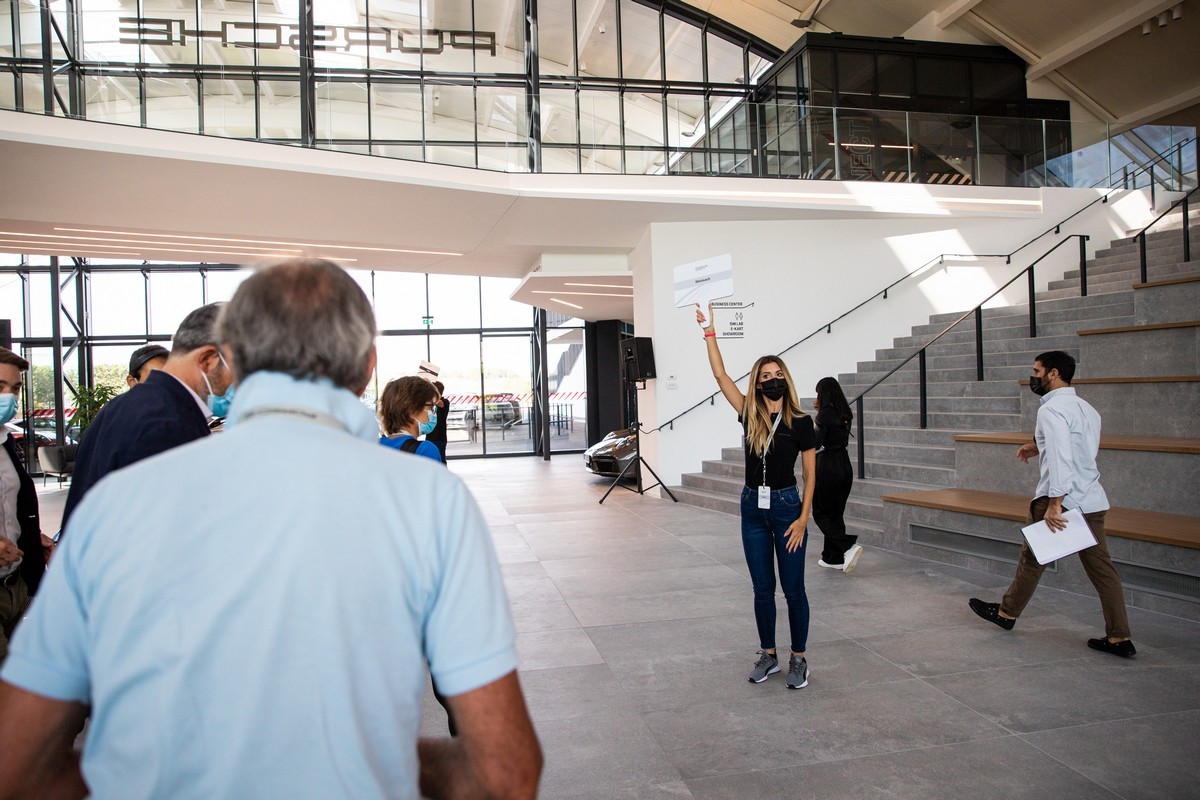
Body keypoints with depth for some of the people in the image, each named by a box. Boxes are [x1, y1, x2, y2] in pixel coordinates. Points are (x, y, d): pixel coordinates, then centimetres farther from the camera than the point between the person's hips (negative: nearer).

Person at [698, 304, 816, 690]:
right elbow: (720, 374, -3)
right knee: (762, 588, 11)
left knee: (793, 588, 5)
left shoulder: (800, 422, -6)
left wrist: (803, 518, -11)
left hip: (786, 507, -3)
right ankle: (768, 655, 24)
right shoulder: (749, 416, 2)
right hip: (753, 508, 3)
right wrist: (708, 330, -7)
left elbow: (810, 475, -4)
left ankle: (798, 659, 18)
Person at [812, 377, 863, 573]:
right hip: (845, 465, 8)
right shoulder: (845, 414, 7)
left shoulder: (825, 414, -14)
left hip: (827, 466, -7)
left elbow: (816, 443, -18)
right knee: (836, 513, 14)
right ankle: (833, 558, 18)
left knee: (821, 513, 4)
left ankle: (849, 546, -14)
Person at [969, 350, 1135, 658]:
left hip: (1062, 500, -7)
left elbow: (1061, 459, -24)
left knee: (1032, 560, 10)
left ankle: (1007, 613, 27)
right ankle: (1119, 637, 8)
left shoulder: (1051, 410, -15)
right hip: (1093, 501, 8)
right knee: (1102, 568, 7)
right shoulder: (1087, 408, 13)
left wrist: (1054, 504, -26)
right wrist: (1040, 447, 23)